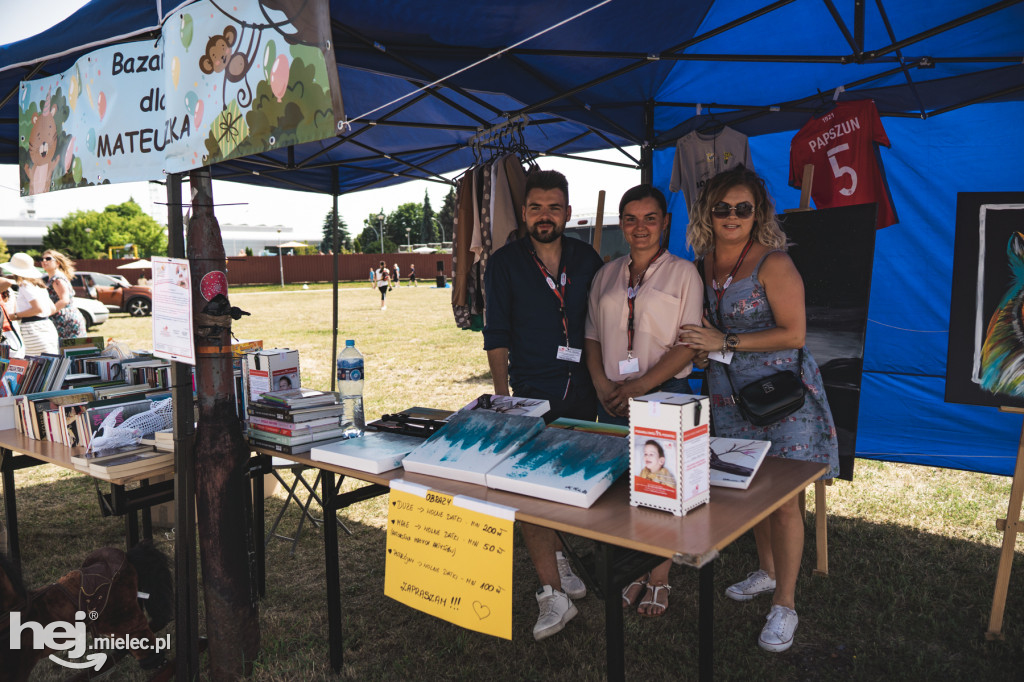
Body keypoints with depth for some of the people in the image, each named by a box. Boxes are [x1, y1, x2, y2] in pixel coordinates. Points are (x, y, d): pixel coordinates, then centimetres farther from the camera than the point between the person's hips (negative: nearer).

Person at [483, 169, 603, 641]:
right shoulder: (504, 264, -1)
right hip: (531, 396, -3)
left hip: (582, 394, 3)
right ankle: (553, 593, -2)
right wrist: (502, 395, -11)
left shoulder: (587, 259, 7)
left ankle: (554, 559, 38)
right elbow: (496, 335, -3)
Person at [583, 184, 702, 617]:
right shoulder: (607, 276, 13)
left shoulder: (682, 273, 0)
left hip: (665, 395, -4)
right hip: (612, 398, 4)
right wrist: (603, 385, -2)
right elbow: (592, 337, 14)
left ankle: (659, 579, 18)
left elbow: (689, 343, -7)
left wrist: (641, 385, -15)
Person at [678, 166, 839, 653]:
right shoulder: (706, 264, 6)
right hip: (730, 394, 6)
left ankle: (784, 604, 13)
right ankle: (767, 572, 37)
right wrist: (702, 346, 2)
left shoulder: (774, 264, -14)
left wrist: (724, 343, -18)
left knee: (782, 499, 0)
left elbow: (794, 333, -18)